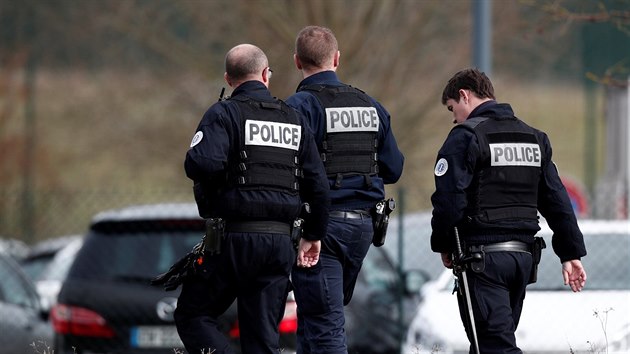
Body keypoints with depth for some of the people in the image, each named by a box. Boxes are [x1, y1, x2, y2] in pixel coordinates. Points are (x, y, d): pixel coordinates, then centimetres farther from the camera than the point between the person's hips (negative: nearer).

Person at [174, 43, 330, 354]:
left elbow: (202, 163, -22)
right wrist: (314, 236, 22)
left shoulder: (224, 113, -4)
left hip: (235, 238, -5)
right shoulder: (294, 120, 13)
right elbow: (318, 185, 12)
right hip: (280, 242, 5)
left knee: (192, 315, 7)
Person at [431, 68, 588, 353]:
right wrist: (571, 253, 14)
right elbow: (557, 200, 14)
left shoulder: (465, 137, -9)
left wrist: (443, 246, 0)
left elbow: (449, 198, -15)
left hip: (482, 256, -7)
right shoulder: (534, 138, 15)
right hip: (523, 255, 8)